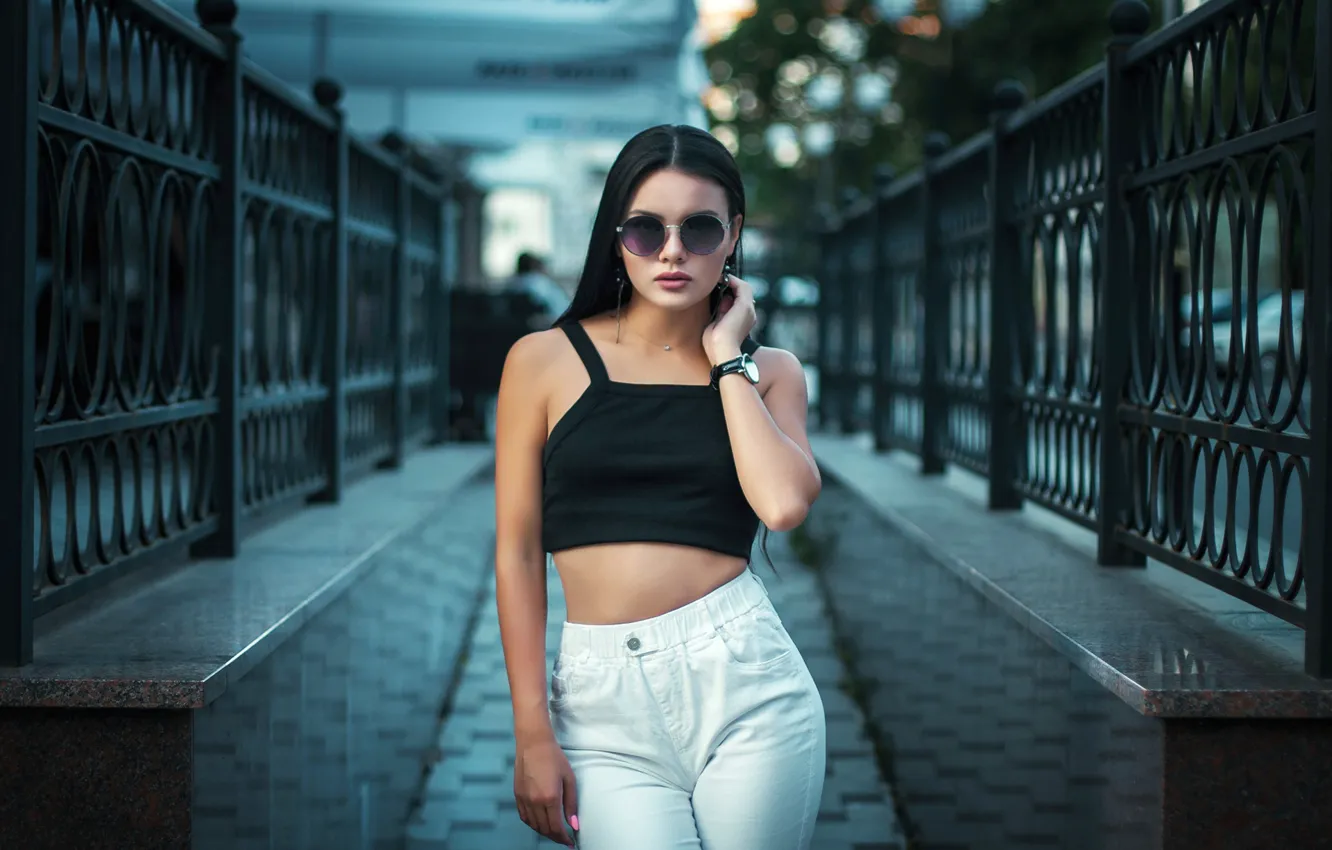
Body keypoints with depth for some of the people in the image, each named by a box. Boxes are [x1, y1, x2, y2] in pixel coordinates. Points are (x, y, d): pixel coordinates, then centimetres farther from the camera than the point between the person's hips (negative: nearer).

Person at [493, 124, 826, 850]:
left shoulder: (766, 372, 9)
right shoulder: (545, 362, 3)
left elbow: (784, 505, -12)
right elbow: (518, 553, 2)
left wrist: (726, 355, -3)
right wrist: (532, 734, -2)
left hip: (742, 678, 1)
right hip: (605, 704, -1)